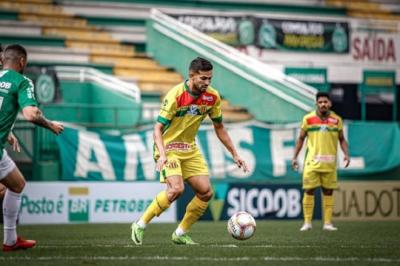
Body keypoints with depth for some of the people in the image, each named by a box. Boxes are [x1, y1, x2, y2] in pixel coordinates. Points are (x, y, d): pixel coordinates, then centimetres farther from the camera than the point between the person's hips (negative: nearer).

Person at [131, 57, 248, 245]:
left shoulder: (212, 97, -4)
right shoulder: (175, 95, -22)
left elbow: (219, 128, 10)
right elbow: (158, 128, -21)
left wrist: (234, 154, 8)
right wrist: (162, 155, -36)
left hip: (190, 150, 6)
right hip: (168, 148, -6)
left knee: (206, 192, -4)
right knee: (176, 188, -27)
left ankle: (180, 233, 11)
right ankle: (140, 225, -11)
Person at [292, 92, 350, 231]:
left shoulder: (336, 120, 5)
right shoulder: (308, 119, 1)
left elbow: (341, 139, 13)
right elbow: (301, 139, 9)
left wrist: (346, 154, -2)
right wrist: (295, 157, 4)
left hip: (329, 163, 2)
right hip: (312, 161, -1)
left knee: (328, 192, 4)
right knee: (309, 191, -4)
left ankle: (327, 223, 9)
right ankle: (307, 222, 3)